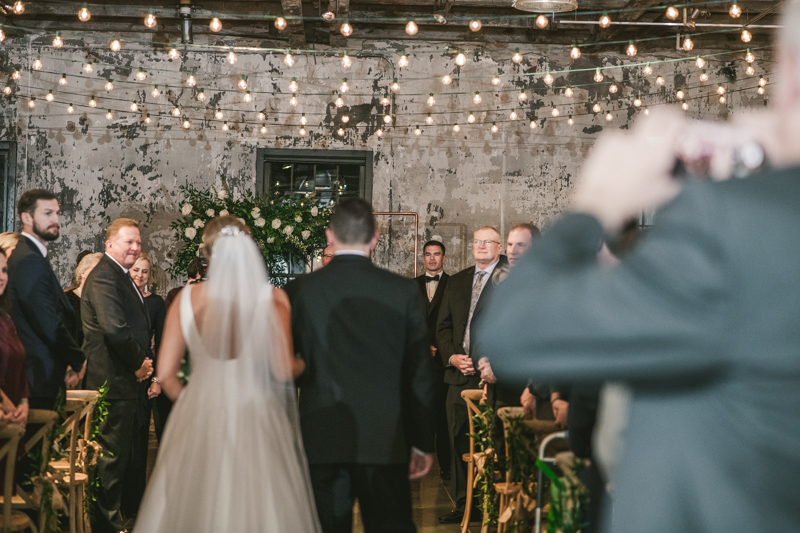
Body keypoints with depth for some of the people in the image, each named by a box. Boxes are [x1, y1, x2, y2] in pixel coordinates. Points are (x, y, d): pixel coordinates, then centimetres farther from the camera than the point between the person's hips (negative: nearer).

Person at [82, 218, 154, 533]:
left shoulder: (121, 277, 19)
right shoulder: (104, 277, -16)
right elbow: (116, 329, -26)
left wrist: (142, 362, 10)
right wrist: (139, 364, -13)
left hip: (126, 380, 11)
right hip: (114, 380, -11)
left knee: (119, 453, 17)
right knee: (112, 454, -4)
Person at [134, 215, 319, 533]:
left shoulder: (187, 299, -1)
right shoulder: (272, 300, -7)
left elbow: (165, 373, -1)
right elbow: (284, 370, -10)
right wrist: (303, 364, 11)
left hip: (199, 421, 2)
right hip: (256, 421, -2)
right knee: (258, 507, 8)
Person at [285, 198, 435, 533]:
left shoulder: (300, 291, -2)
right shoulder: (404, 292, -2)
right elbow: (420, 375, 1)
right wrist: (423, 443, 8)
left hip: (320, 441, 1)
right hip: (385, 441, 0)